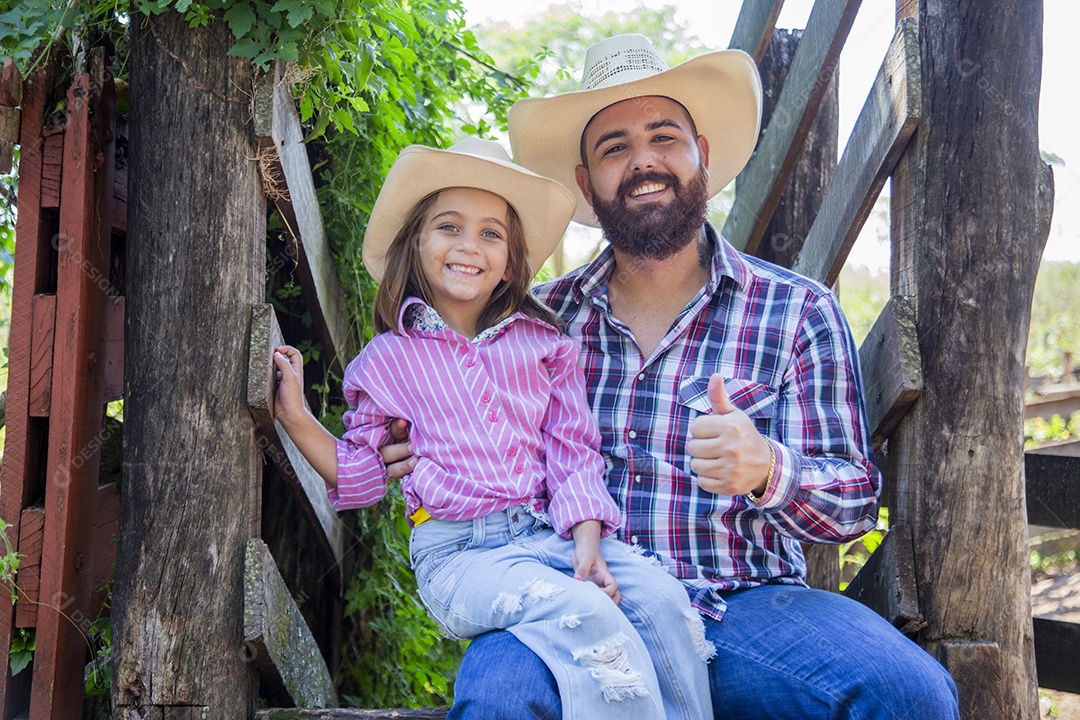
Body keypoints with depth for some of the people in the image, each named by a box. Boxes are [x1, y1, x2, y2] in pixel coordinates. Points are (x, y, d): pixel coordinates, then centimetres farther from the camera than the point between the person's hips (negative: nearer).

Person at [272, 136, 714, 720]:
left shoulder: (542, 343, 14)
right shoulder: (387, 360, 10)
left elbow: (573, 452, 9)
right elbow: (358, 475, 15)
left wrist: (587, 545, -6)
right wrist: (296, 416, 2)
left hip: (551, 531, 3)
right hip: (459, 552, -3)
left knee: (663, 597, -24)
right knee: (583, 615, -31)